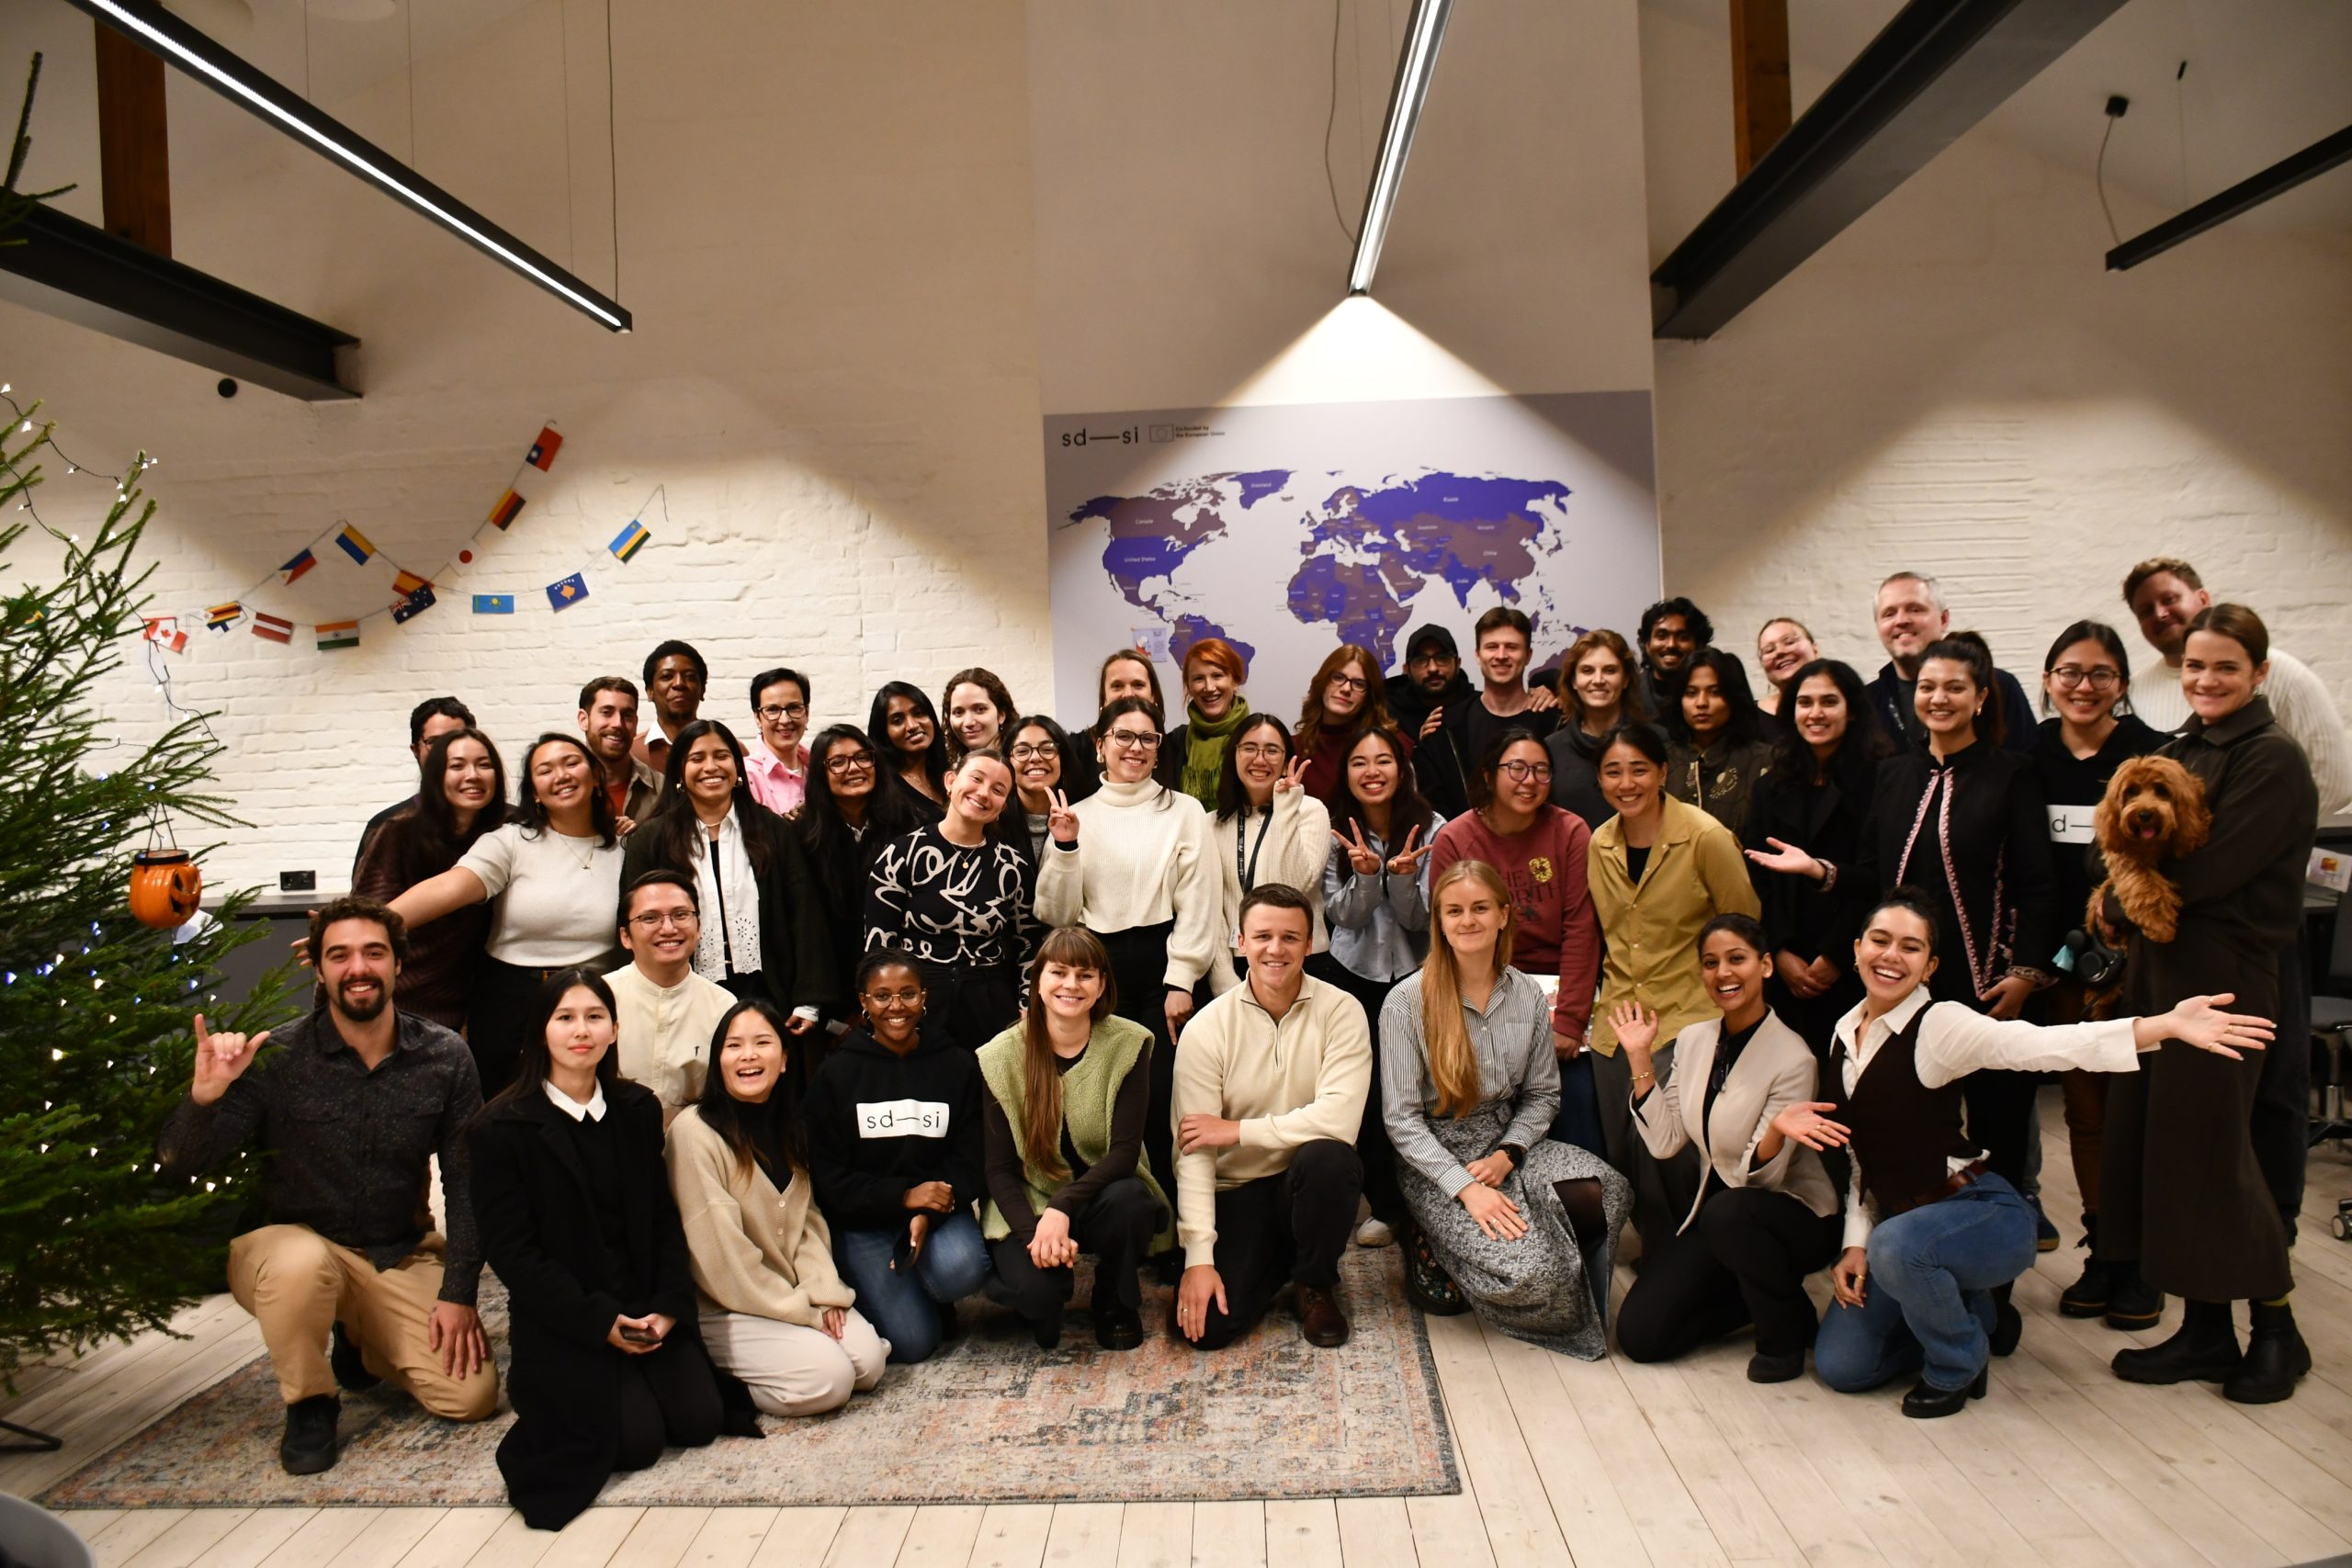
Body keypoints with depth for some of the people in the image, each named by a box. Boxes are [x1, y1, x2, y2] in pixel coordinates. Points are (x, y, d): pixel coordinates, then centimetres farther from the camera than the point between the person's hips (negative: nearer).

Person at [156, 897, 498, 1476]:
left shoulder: (445, 1057, -7)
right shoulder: (276, 1057, -13)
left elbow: (465, 1183, -3)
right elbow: (177, 1169, -14)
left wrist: (459, 1293, -8)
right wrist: (203, 1098, -34)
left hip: (402, 1257, 2)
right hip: (295, 1244, -2)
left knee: (473, 1395, -11)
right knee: (302, 1261, -38)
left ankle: (358, 1342, 21)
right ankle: (309, 1402, -7)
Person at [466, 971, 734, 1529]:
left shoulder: (638, 1109, 6)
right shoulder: (501, 1128, -9)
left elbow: (663, 1216, 8)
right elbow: (510, 1249, -12)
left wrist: (669, 1305, -7)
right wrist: (598, 1322, -16)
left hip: (647, 1306, 4)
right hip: (563, 1321, -4)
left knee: (700, 1419, -7)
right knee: (638, 1439, -14)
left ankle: (641, 1373, 22)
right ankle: (550, 1391, 13)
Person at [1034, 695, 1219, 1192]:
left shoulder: (1184, 811, 4)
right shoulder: (1076, 816, 8)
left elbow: (1197, 903, -1)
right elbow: (1057, 913, 6)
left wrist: (1181, 982, -8)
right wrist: (1064, 848, -8)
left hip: (1161, 964, -2)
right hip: (1099, 969, 2)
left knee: (1161, 1092, -6)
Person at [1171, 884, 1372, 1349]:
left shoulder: (1340, 1011, -9)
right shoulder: (1207, 1028, -8)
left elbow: (1339, 1117, -23)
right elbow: (1193, 1150, -11)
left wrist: (1237, 1131, -17)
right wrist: (1199, 1257, -17)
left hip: (1312, 1185, 0)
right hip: (1235, 1191, 1)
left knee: (1326, 1156, -35)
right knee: (1208, 1325, -17)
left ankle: (1317, 1284, -3)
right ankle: (1275, 1260, 18)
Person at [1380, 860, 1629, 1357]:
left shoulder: (1529, 997, 3)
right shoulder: (1406, 1003, -11)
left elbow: (1542, 1094, 8)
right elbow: (1402, 1119, -11)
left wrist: (1506, 1155, -11)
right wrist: (1466, 1187, -21)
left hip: (1509, 1142, 4)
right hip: (1437, 1156, -4)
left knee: (1592, 1196, -26)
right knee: (1527, 1270, -24)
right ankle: (1433, 1252, 7)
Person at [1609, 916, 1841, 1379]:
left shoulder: (1792, 1058, -20)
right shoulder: (1693, 1039, -2)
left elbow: (1759, 1178, -21)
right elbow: (1664, 1142, -4)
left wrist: (1777, 1131, -42)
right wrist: (1640, 1059, -9)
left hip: (1799, 1217, -5)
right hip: (1715, 1214, 5)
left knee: (1727, 1212, -40)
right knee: (1638, 1333, -8)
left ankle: (1788, 1332, -11)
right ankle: (1759, 1296, 16)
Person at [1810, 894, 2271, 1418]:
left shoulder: (1938, 1024, -16)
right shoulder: (1845, 1032, 4)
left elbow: (2043, 1044, -33)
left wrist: (2166, 1025, -47)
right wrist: (1855, 1244, 1)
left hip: (1984, 1216, -6)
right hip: (1902, 1222, 7)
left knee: (1897, 1245, -39)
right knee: (1840, 1365, 0)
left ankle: (1959, 1364, -8)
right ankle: (1961, 1311, 24)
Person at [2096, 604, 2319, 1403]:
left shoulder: (2273, 759, -11)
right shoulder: (2180, 751, 14)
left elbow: (2210, 870, -19)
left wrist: (2123, 897, -7)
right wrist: (2132, 899, -6)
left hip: (2225, 972, -8)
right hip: (2159, 962, 8)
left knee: (2211, 1146, -1)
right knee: (2155, 1137, 9)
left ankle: (2276, 1329, 18)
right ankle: (2204, 1330, 20)